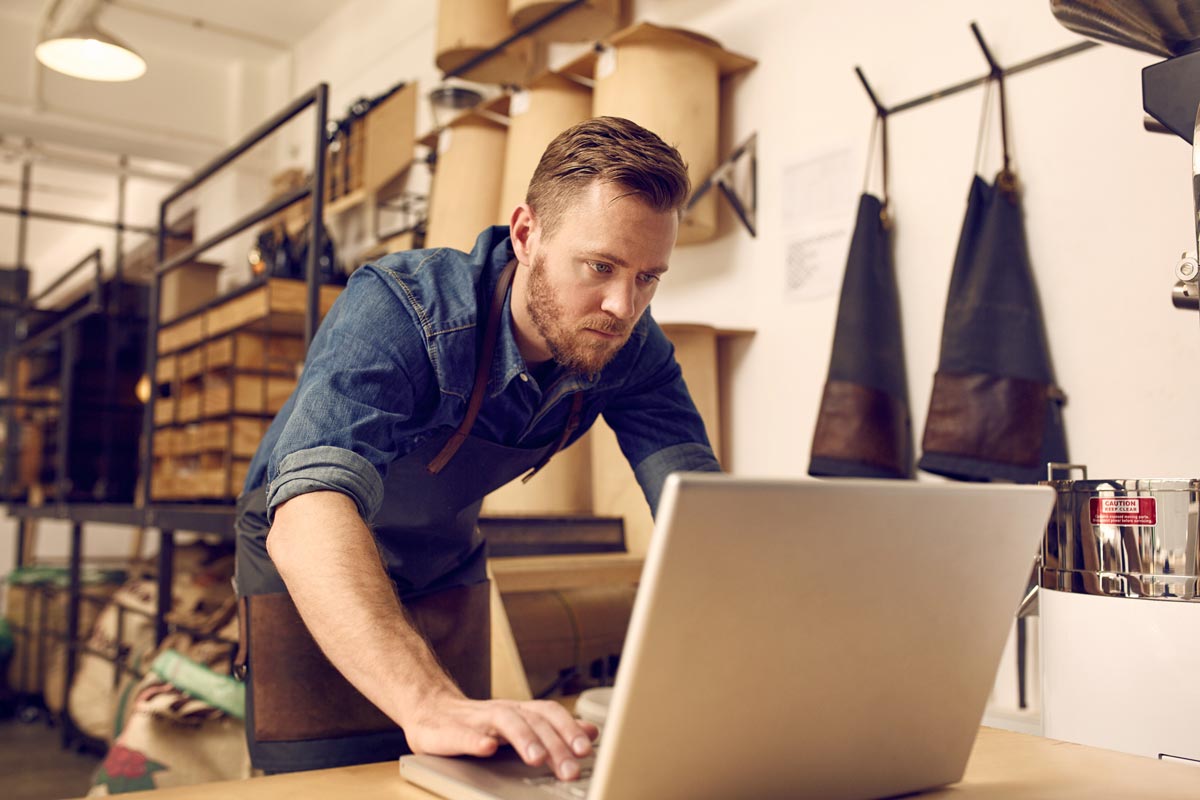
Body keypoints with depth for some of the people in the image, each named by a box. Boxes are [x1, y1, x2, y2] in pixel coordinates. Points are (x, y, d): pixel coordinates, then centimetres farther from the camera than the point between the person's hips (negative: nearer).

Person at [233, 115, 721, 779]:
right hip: (311, 571, -4)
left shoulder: (630, 350, -19)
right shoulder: (399, 312, -36)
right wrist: (428, 703, -64)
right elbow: (309, 511, -49)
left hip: (444, 569, 4)